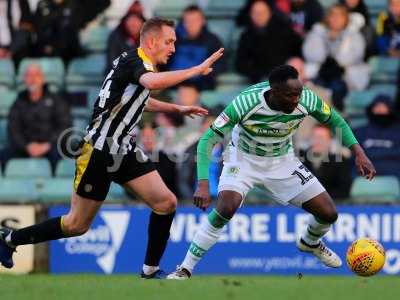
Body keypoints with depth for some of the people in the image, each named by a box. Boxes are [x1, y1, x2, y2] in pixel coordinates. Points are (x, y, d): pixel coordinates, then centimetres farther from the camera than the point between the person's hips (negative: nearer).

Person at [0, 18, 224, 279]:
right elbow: (153, 82, -43)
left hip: (125, 151, 9)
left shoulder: (140, 63, 11)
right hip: (99, 152, -9)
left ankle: (150, 270, 5)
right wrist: (197, 70, -37)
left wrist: (178, 109, 36)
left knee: (167, 203, -7)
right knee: (77, 225, 2)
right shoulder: (133, 61, -18)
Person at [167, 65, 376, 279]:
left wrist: (358, 152, -12)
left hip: (282, 162, 4)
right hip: (243, 158, -4)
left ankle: (310, 242, 36)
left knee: (328, 214, -2)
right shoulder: (245, 103, -34)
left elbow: (335, 121, -2)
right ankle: (185, 270, -18)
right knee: (227, 207, -32)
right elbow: (208, 141, -29)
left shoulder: (307, 100, -24)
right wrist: (203, 184, -40)